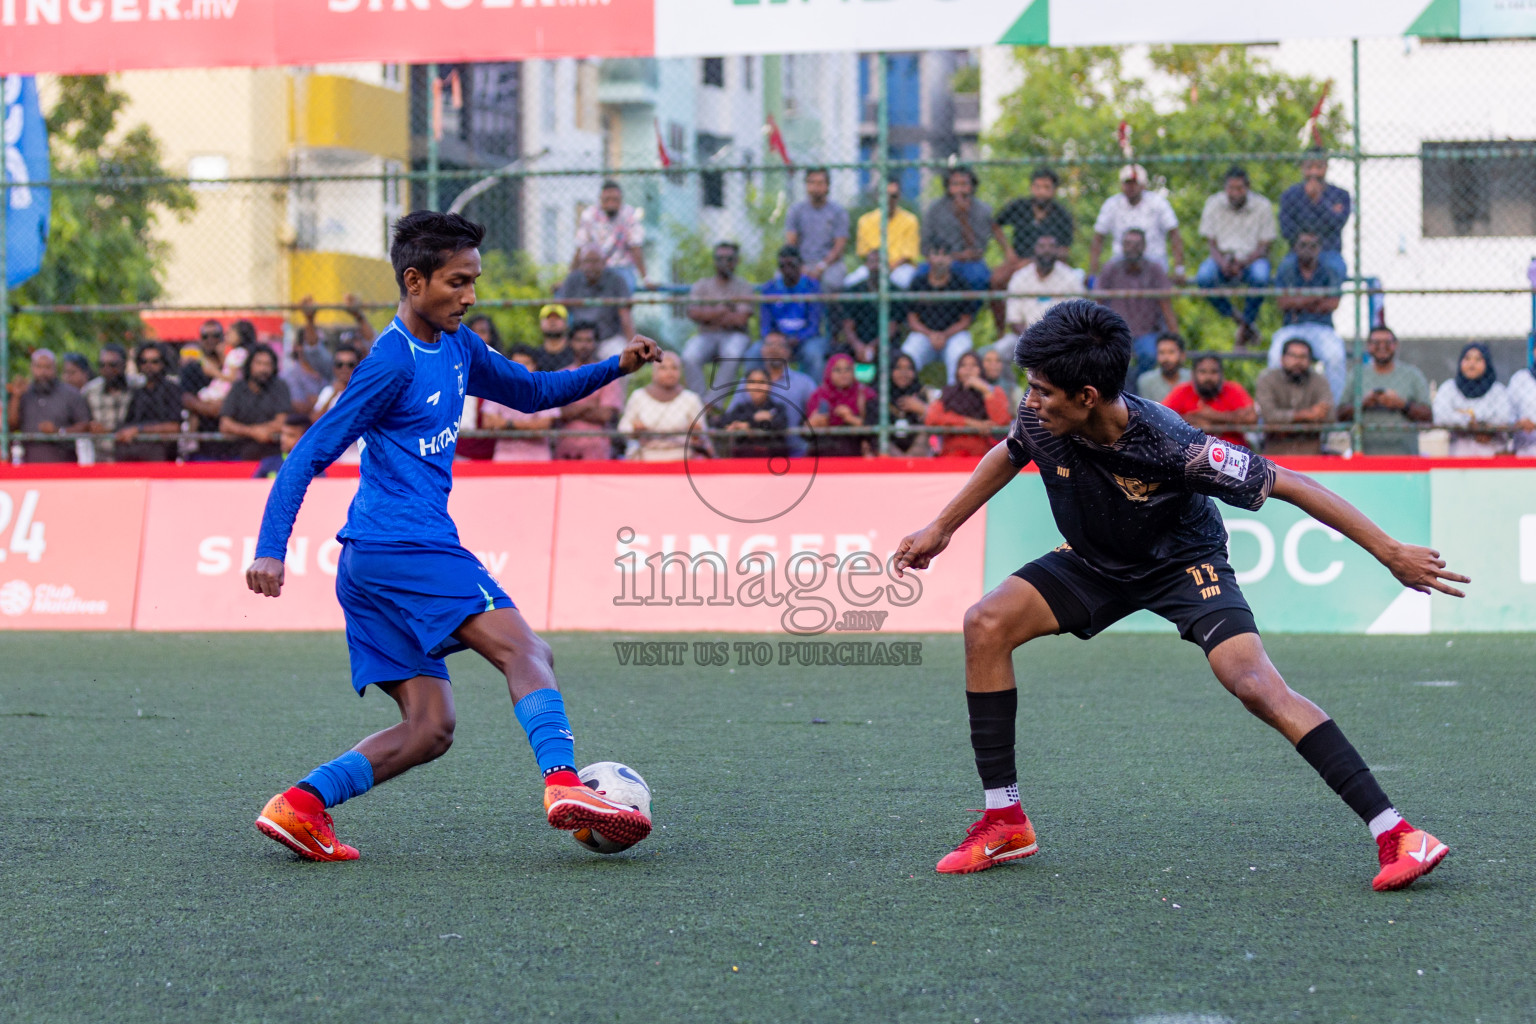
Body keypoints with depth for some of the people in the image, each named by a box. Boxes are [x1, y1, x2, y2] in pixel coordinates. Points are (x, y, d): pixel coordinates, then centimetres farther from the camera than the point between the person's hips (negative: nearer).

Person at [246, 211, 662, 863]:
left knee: (430, 727, 4)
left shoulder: (455, 348, 16)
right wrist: (270, 550, -21)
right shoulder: (392, 363, -11)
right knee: (524, 651, -16)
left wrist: (616, 368, 15)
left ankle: (301, 806, -6)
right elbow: (311, 454, -13)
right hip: (407, 545, -9)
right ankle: (564, 784, -31)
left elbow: (530, 392, 30)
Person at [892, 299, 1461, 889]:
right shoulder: (1039, 422, -22)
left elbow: (1289, 485, -29)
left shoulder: (1170, 446, -36)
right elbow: (1008, 456, 6)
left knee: (1256, 685, -26)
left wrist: (1390, 553, -28)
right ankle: (1004, 821, -4)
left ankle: (1393, 833, -25)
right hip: (1096, 563, 5)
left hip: (1184, 563, -5)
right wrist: (941, 528, 13)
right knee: (987, 624, -15)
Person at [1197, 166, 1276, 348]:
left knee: (1260, 277, -37)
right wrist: (1222, 263, -21)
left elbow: (1265, 245, -5)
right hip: (1222, 256, 2)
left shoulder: (1262, 206, -5)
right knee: (1203, 277, -32)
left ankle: (1247, 322, -14)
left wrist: (1242, 263, -23)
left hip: (1251, 258, -1)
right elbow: (1210, 242, 0)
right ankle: (1238, 318, -18)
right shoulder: (1213, 204, 0)